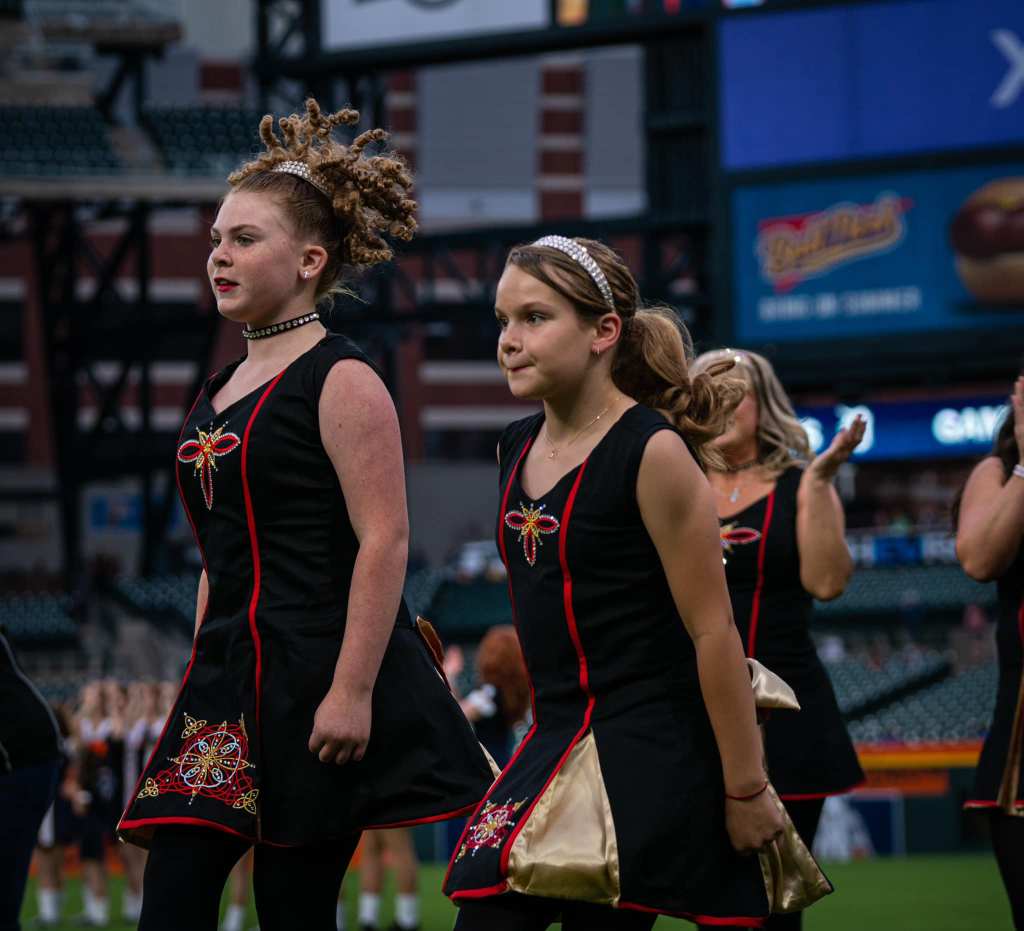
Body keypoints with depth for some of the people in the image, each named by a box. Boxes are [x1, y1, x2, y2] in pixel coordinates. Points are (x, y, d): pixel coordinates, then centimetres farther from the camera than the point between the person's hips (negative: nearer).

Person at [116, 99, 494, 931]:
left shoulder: (341, 380, -9)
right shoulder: (221, 393, 16)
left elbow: (385, 540, -16)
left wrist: (352, 690, -22)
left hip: (318, 682, -8)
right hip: (230, 676, 8)